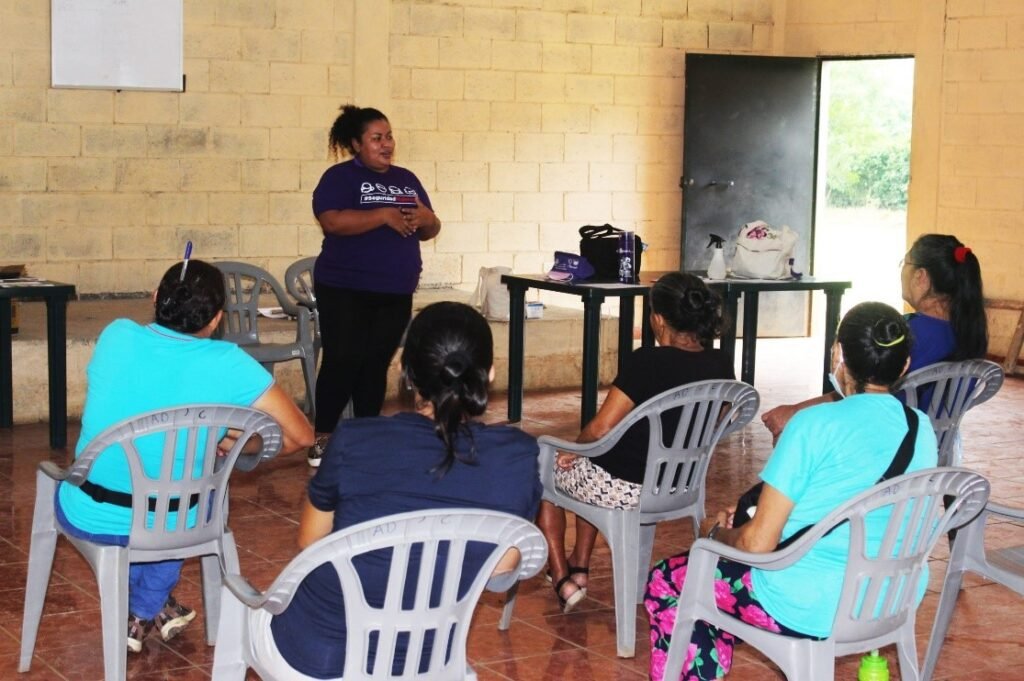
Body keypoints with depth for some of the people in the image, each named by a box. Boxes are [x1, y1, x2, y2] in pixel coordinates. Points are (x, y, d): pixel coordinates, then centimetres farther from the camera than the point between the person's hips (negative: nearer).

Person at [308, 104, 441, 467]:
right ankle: (323, 438, 3)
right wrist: (385, 215, -24)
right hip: (346, 290, -5)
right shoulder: (340, 177, -5)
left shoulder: (406, 179, 14)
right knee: (342, 362, -6)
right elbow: (332, 221, -21)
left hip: (396, 292, 6)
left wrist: (426, 218, -8)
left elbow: (429, 231, 17)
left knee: (376, 365, 10)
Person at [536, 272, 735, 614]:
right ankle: (580, 569, 38)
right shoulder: (721, 367, -7)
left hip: (625, 488, -7)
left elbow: (601, 429, -22)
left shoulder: (648, 361, -26)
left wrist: (574, 450, 0)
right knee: (592, 469, 36)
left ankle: (562, 581, 21)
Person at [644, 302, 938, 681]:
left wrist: (716, 533, 4)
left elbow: (758, 543, -18)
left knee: (665, 581, 17)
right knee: (723, 573, 30)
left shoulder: (815, 425, -18)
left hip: (813, 609, -7)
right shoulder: (922, 430, 1)